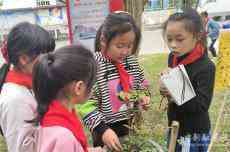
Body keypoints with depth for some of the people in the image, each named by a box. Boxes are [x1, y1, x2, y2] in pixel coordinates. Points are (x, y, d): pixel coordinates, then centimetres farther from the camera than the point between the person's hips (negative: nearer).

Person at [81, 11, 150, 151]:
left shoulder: (131, 60, -5)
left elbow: (141, 83, 12)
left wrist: (143, 96, -6)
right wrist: (102, 129, -28)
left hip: (131, 125, 5)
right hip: (107, 130, -5)